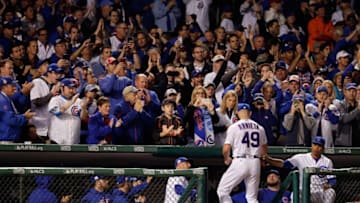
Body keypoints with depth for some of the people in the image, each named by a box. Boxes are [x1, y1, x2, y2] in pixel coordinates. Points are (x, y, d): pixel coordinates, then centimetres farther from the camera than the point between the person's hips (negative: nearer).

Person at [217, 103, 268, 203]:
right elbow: (265, 150, 17)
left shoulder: (234, 127, -4)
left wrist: (227, 159, 13)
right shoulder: (259, 127, 9)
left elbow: (226, 149, -7)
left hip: (240, 161, -5)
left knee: (222, 190, 5)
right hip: (255, 163, 5)